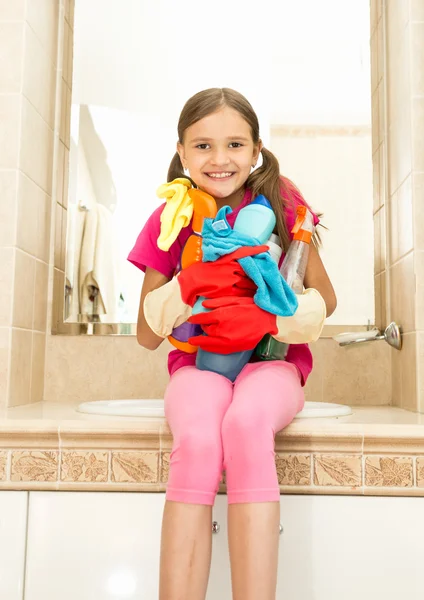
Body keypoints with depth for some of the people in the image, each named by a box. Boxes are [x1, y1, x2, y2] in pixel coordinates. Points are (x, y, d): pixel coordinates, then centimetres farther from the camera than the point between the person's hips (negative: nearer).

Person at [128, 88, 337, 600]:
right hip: (198, 363, 1)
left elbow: (326, 297, 2)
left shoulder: (280, 202, -2)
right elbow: (147, 337, 3)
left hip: (272, 359, 0)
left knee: (247, 423, -35)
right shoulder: (169, 222, 1)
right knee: (196, 439, -33)